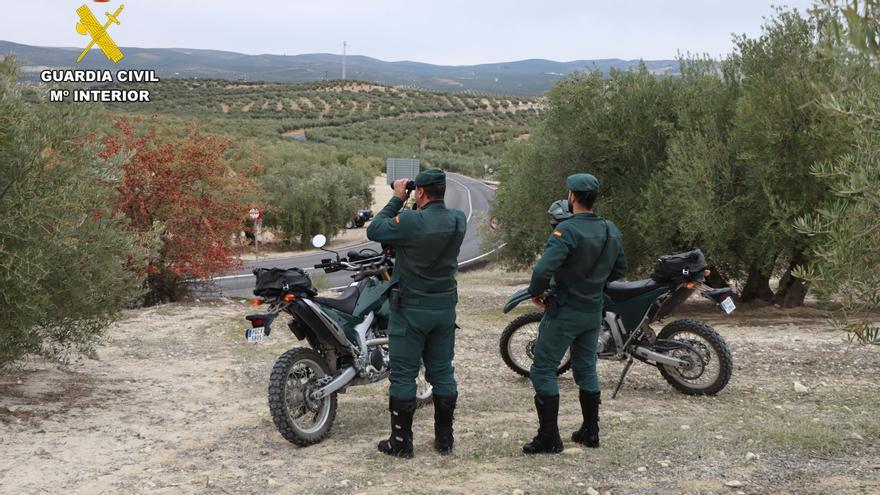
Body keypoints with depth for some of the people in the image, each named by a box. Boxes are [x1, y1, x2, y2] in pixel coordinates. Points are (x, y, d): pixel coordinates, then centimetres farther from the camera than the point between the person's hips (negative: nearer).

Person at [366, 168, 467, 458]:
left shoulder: (410, 221, -21)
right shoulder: (458, 220, -2)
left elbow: (374, 231, -10)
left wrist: (397, 200, -4)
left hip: (411, 309, -5)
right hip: (445, 307, 6)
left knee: (403, 376, 4)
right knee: (442, 373, 14)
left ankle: (401, 442, 10)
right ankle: (444, 440, 20)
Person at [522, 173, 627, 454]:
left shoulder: (568, 230, -21)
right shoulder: (610, 231, 3)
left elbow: (543, 269, -30)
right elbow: (620, 268, 16)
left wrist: (536, 292, -12)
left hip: (564, 312, -7)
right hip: (594, 312, 7)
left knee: (543, 370, 1)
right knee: (586, 369, 19)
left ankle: (549, 438, 1)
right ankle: (590, 431, 25)